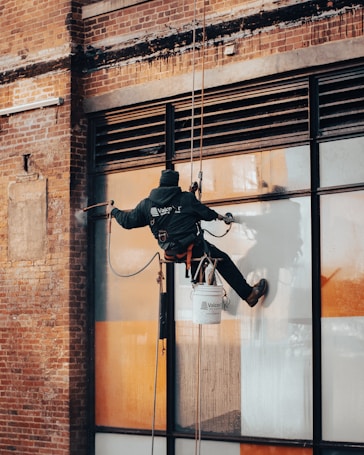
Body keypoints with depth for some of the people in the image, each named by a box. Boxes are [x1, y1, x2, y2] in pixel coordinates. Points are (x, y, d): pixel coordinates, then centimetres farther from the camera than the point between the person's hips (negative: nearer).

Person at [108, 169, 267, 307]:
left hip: (171, 251, 4)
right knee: (223, 260, 10)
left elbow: (128, 222, 7)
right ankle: (248, 294, 10)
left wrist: (114, 212, 26)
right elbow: (205, 213, 4)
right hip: (193, 246, -4)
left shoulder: (146, 204, 1)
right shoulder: (186, 198, -6)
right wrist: (218, 216, 27)